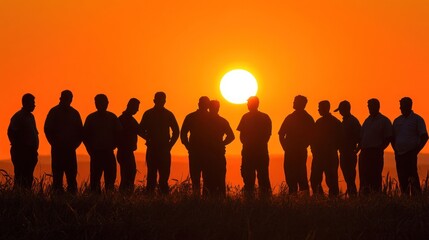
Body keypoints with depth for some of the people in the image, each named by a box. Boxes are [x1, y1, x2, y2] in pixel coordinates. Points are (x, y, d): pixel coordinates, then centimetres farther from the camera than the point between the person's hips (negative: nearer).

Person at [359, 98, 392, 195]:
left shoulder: (384, 121, 0)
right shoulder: (367, 120, 19)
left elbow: (388, 138, -4)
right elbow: (361, 136, 20)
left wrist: (380, 149, -11)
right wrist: (359, 147, 4)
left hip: (376, 153, -6)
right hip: (364, 152, 6)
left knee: (375, 176, -7)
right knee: (363, 176, 4)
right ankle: (364, 195, 7)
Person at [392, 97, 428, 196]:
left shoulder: (417, 119, 1)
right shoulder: (397, 120, 16)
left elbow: (424, 137, -3)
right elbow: (393, 138, 21)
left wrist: (416, 150, -8)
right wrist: (396, 150, 6)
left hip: (411, 154, -5)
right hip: (399, 154, 5)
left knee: (413, 177, -14)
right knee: (402, 179, 3)